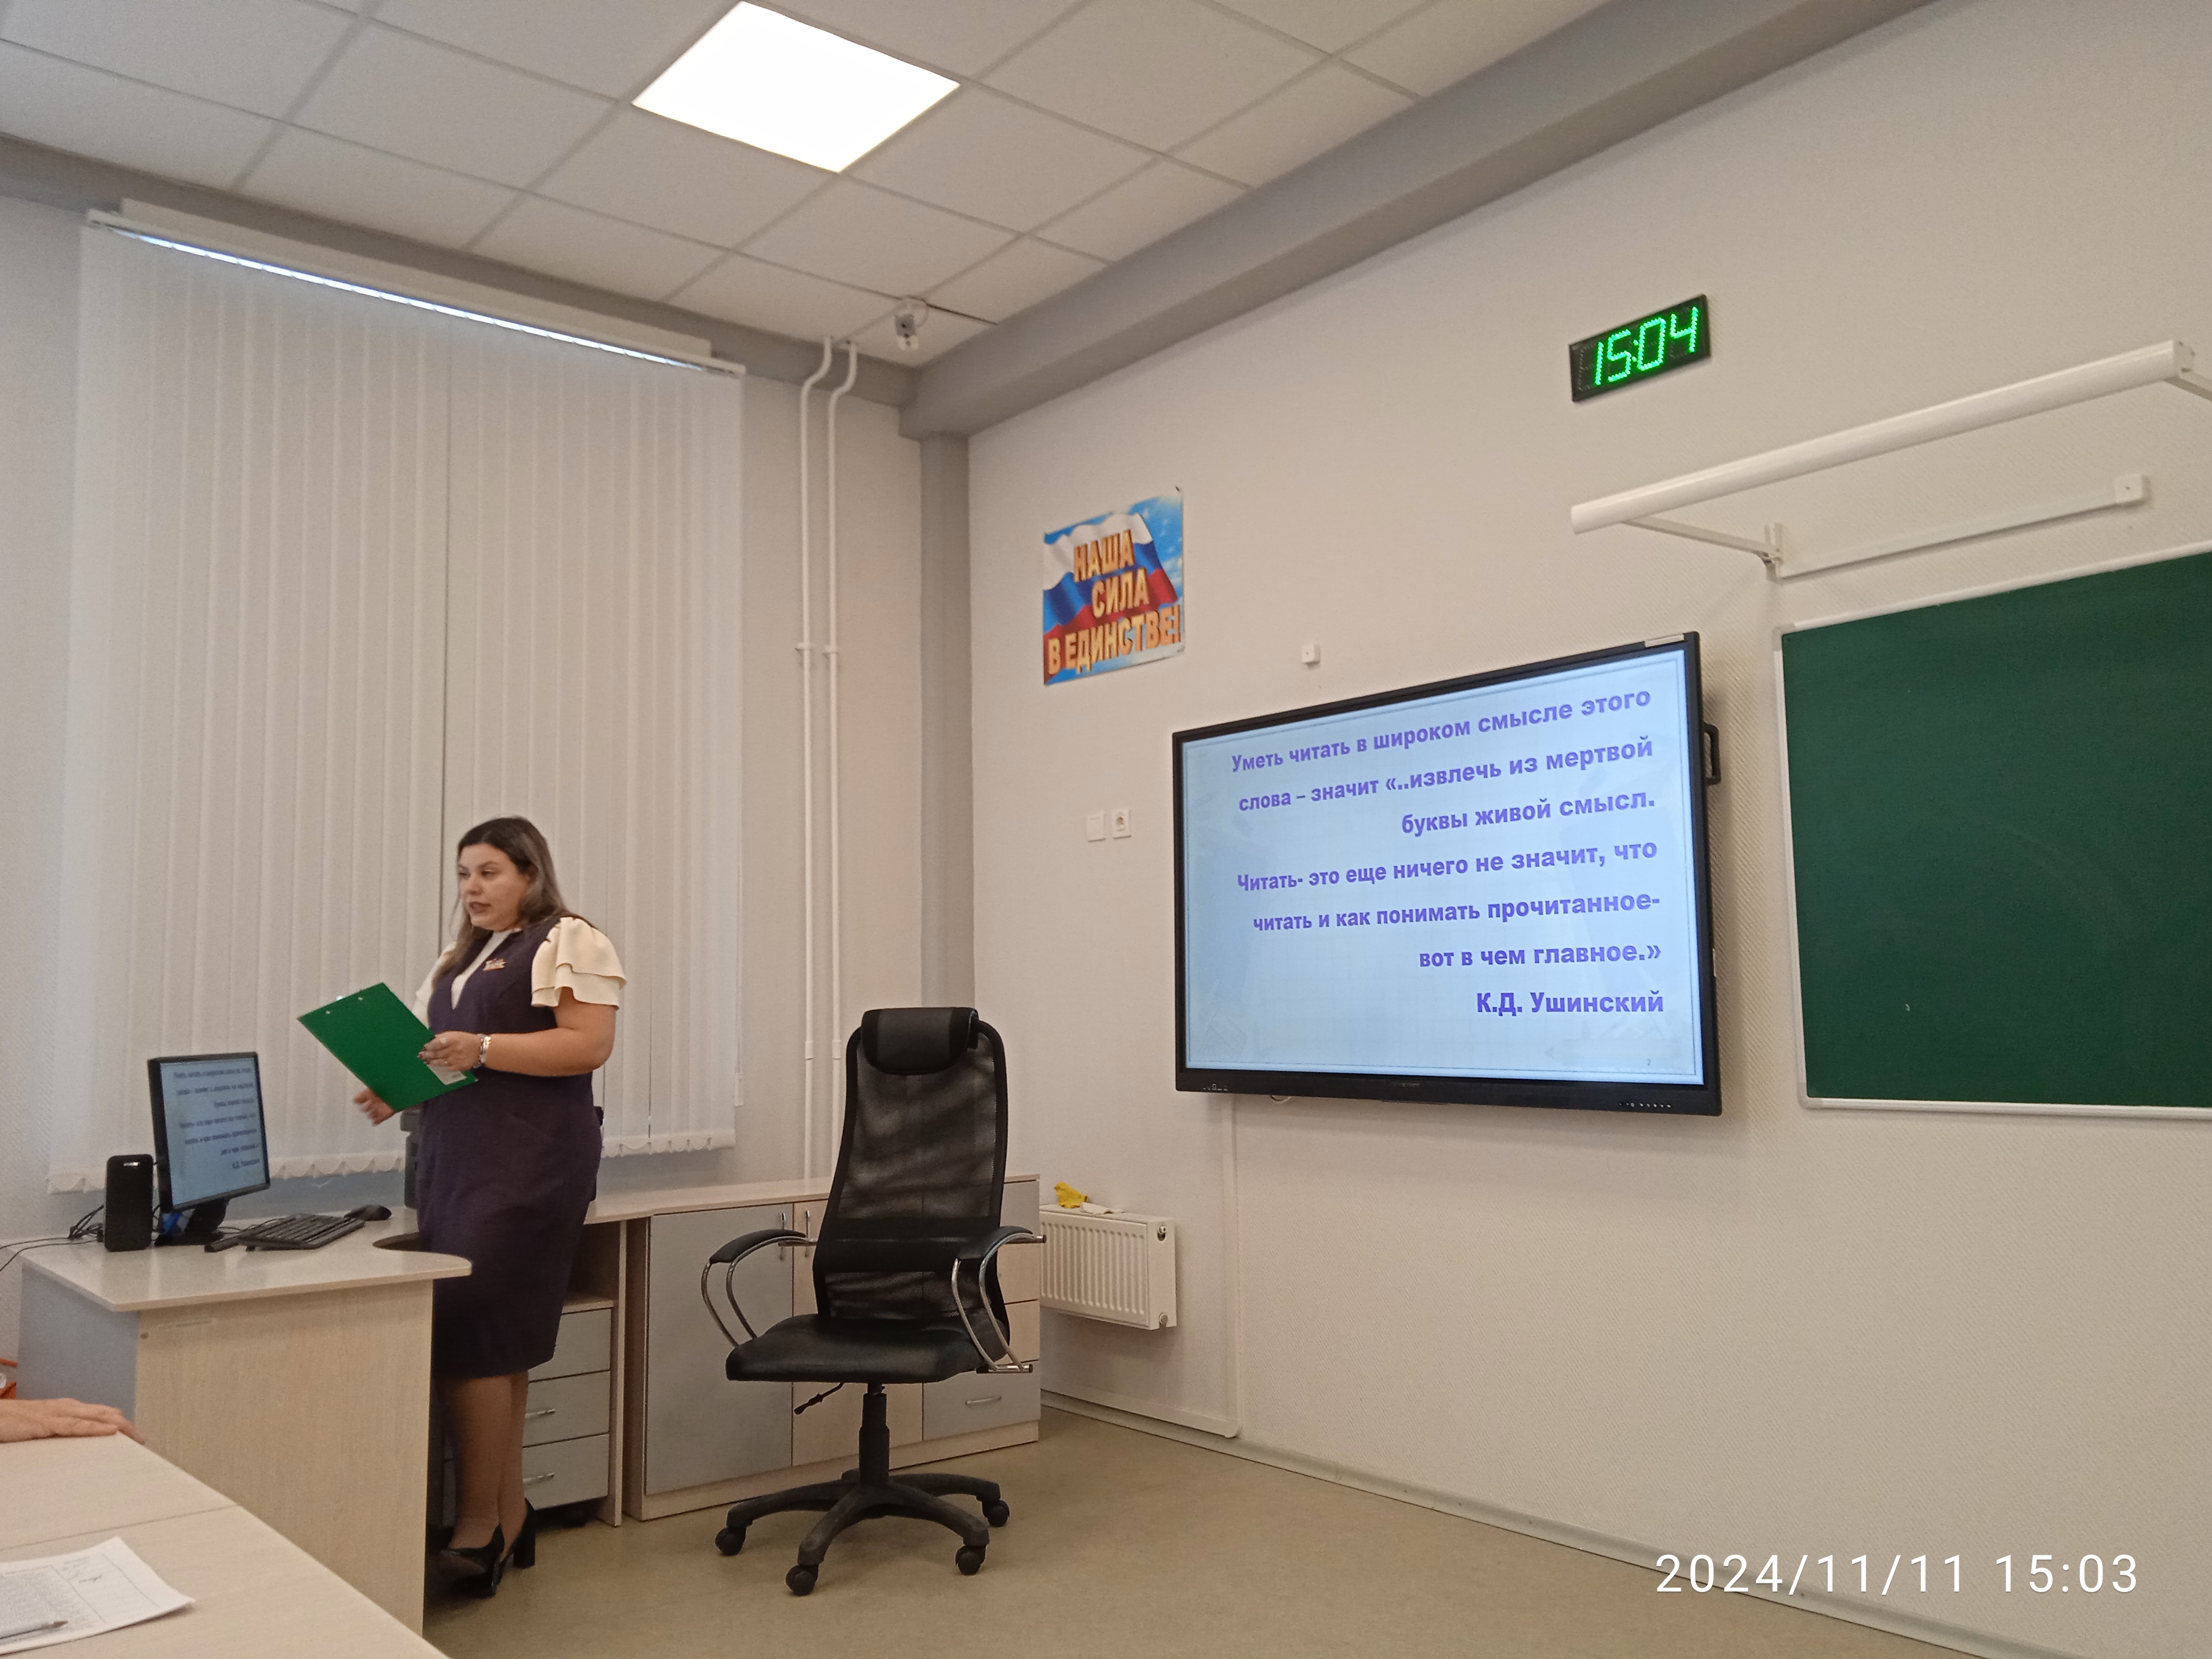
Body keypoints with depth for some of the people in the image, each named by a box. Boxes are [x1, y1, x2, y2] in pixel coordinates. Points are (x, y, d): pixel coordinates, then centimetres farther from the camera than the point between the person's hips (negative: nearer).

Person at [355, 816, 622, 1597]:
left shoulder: (568, 942, -2)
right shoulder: (458, 961, 23)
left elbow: (589, 1043, -13)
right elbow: (440, 1054, 23)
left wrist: (483, 1048, -20)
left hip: (528, 1162, -7)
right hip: (452, 1160, 7)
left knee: (469, 1336, -11)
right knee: (496, 1342, 6)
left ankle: (479, 1527, 0)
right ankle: (510, 1515, 15)